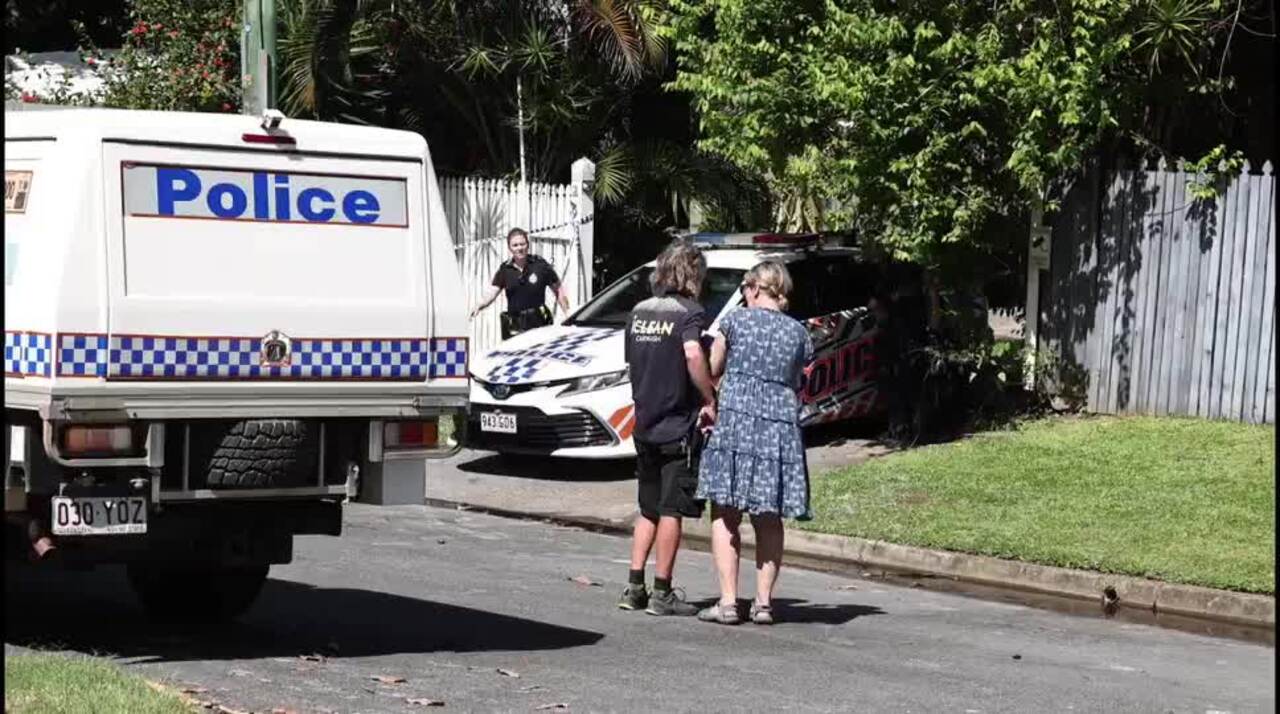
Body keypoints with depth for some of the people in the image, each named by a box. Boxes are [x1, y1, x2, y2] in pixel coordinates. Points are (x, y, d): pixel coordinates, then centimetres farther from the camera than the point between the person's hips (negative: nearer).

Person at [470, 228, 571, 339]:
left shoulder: (540, 265, -1)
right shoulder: (505, 270, 4)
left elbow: (559, 290, 6)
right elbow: (492, 292, -4)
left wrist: (567, 314, 1)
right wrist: (479, 306, -25)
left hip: (539, 324, -2)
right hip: (514, 328, 2)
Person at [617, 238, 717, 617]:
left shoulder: (639, 312, 10)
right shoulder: (689, 312, -11)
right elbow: (693, 354, -29)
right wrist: (709, 401, -20)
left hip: (645, 425, 6)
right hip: (679, 426, -6)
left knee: (648, 510, 15)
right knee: (671, 510, 0)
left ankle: (634, 587, 13)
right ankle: (661, 593, 2)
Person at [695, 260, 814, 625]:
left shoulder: (735, 321, 0)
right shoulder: (798, 333, 9)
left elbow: (712, 371, 7)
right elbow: (797, 383, 9)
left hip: (737, 420, -3)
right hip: (781, 428, 3)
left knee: (725, 516, 2)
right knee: (770, 521, 11)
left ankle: (728, 602, -4)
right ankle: (763, 602, 7)